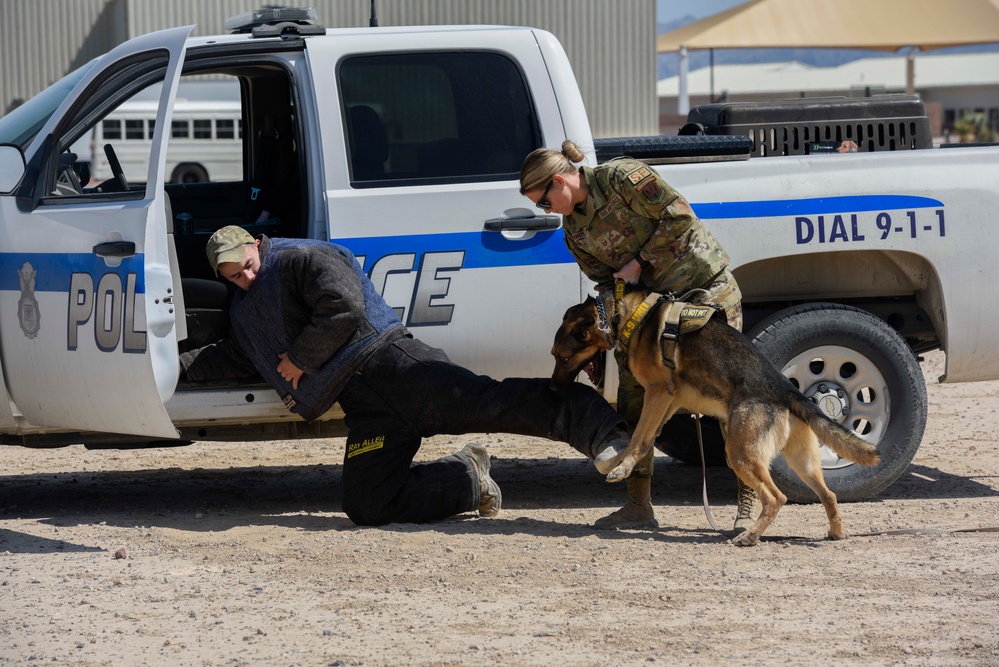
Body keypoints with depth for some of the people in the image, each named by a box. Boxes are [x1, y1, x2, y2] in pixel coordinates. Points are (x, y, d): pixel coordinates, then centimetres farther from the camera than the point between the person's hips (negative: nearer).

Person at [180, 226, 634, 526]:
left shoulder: (301, 259, 0)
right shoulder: (244, 311, 28)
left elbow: (342, 309, -14)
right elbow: (231, 359, 44)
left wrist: (300, 360, -6)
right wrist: (180, 363, 36)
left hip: (386, 364, -8)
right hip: (363, 407, 8)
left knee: (483, 403, -27)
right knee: (367, 508, -8)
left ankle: (594, 425, -35)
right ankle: (466, 479, 2)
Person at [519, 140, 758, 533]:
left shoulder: (623, 177, -17)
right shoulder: (574, 230, 5)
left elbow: (679, 216, -18)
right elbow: (606, 281, 6)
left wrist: (638, 263, -17)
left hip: (707, 286, -7)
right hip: (653, 300, 8)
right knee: (633, 398, 2)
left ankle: (748, 505, -6)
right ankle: (638, 505, 11)